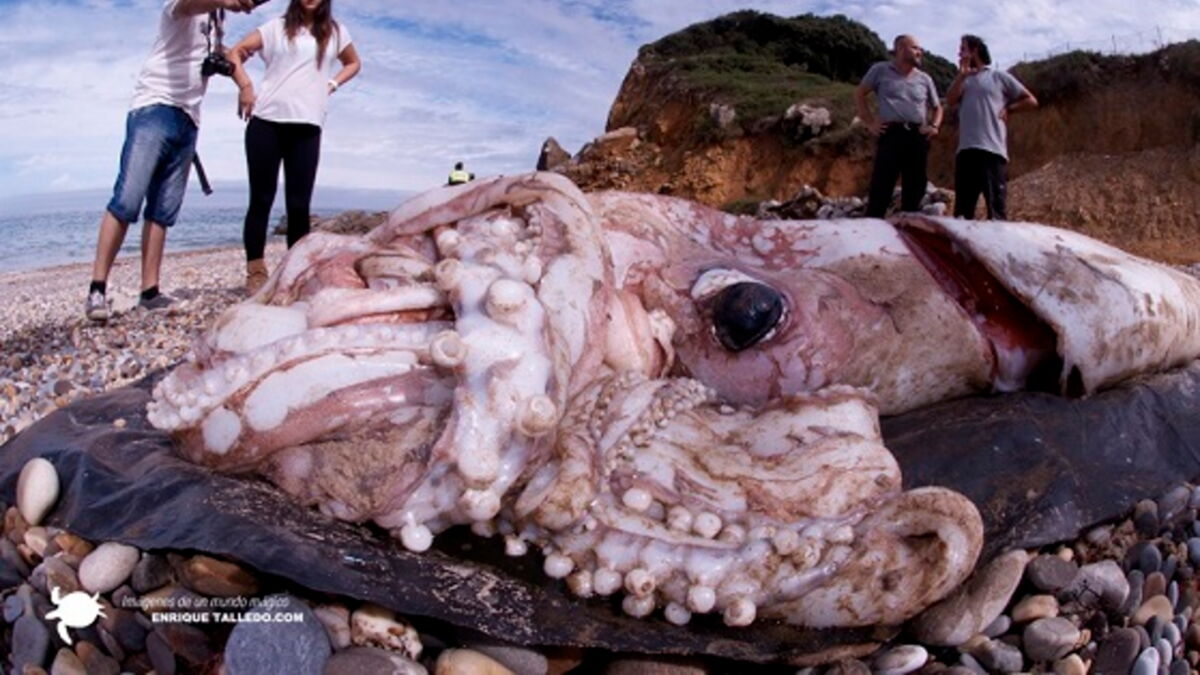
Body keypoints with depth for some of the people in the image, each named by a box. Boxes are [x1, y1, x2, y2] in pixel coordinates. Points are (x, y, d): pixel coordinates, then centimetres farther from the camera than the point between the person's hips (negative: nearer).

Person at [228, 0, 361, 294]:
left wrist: (332, 84, 13)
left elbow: (353, 63, 30)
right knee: (261, 199, -1)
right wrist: (245, 86, -6)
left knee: (299, 203, -1)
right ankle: (255, 272, 1)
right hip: (266, 121, -1)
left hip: (307, 127, 1)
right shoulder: (277, 27, 10)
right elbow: (236, 53, 9)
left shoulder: (335, 32, 15)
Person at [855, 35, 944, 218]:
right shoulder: (881, 70, 7)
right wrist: (870, 122, 1)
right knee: (880, 190, -10)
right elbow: (859, 94, 11)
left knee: (914, 193, 4)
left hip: (918, 137, 4)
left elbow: (937, 107, 25)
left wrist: (934, 126, 5)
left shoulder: (924, 79, 16)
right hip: (891, 134, -4)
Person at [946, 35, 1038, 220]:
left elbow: (1030, 100, 10)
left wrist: (1008, 109, 1)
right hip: (965, 149, 5)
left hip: (992, 149, -5)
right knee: (962, 208, 5)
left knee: (996, 206, -7)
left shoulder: (999, 76, 9)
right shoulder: (963, 80, 21)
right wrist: (962, 75, -2)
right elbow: (950, 101, 1)